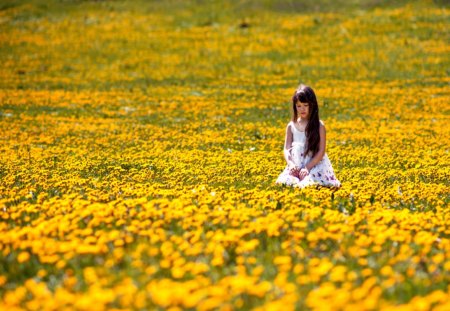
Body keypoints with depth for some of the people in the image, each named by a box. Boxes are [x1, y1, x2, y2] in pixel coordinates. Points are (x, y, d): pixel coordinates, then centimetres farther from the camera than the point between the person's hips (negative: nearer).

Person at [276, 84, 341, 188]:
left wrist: (307, 167, -17)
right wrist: (291, 164, -17)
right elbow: (287, 150, 5)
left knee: (311, 181, -38)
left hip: (315, 164, -3)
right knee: (284, 180, -28)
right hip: (296, 166, 3)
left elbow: (321, 151, -5)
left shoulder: (319, 126, 0)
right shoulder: (291, 126, 9)